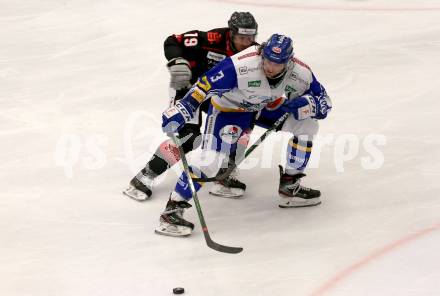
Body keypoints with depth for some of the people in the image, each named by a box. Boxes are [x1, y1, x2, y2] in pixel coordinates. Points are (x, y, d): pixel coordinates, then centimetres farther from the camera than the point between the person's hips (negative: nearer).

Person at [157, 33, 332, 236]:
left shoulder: (301, 74, -21)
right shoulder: (241, 65, -37)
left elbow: (324, 103, -10)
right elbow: (204, 85, -33)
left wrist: (306, 104, -31)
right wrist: (182, 110, -40)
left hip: (266, 105, 6)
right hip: (228, 107, -6)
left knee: (307, 125, -3)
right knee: (211, 161, -20)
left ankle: (290, 186, 9)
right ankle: (172, 210, -11)